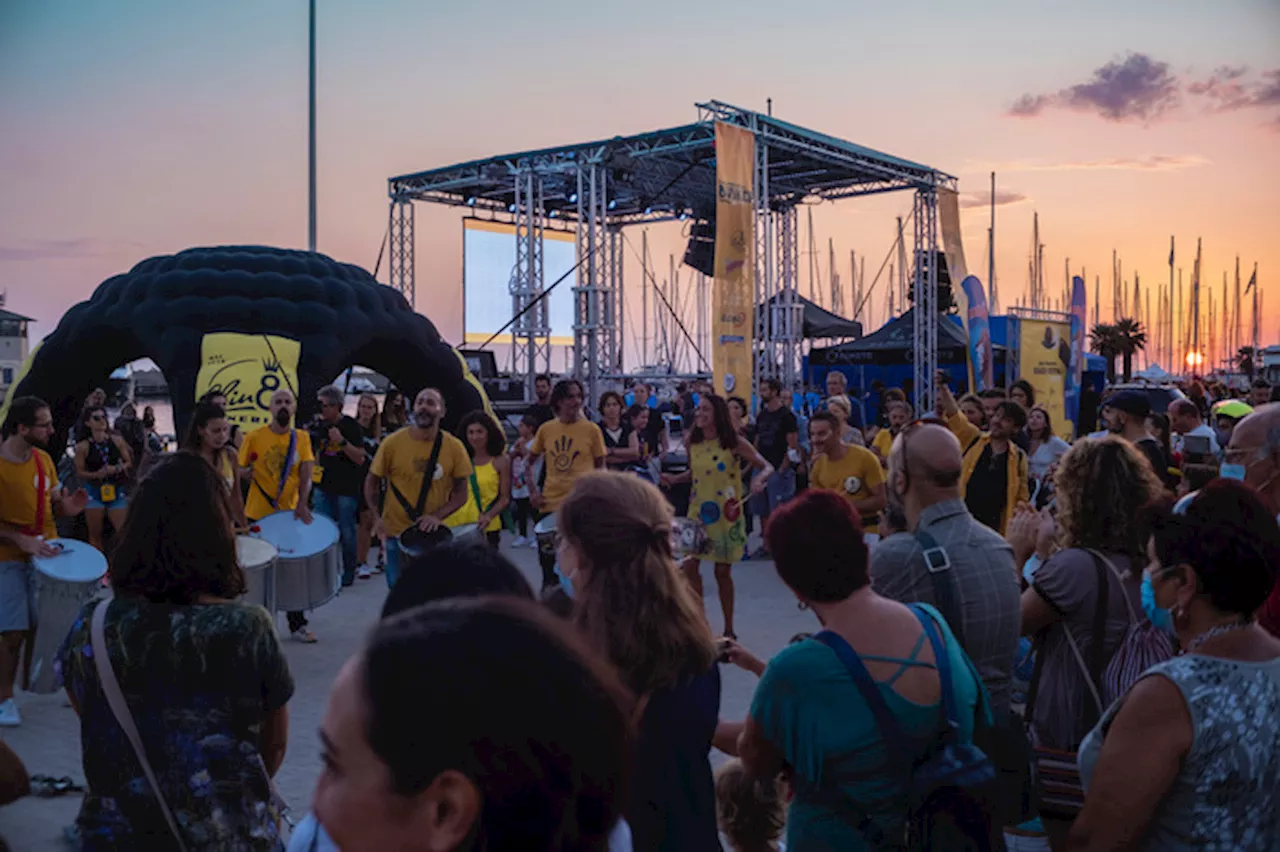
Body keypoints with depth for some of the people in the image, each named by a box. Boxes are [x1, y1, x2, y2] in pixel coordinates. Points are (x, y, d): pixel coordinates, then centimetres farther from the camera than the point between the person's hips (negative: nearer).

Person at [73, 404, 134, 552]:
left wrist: (118, 468, -14)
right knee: (95, 534, 9)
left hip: (117, 490, 1)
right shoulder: (83, 446, -6)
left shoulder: (117, 441, -1)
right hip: (94, 492, -1)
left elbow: (129, 463, 6)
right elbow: (80, 472, -1)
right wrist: (96, 475, -19)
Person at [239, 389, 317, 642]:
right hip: (259, 515, -2)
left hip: (291, 514, 2)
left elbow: (306, 474, -4)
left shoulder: (302, 438, 3)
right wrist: (247, 473, -22)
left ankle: (297, 625, 15)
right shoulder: (254, 437, -4)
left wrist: (302, 503, -17)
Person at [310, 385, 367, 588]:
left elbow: (360, 458, -15)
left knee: (347, 532, 3)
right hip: (323, 486, 5)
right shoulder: (319, 425, 5)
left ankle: (349, 572, 15)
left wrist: (342, 441, -25)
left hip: (346, 488, -5)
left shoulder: (351, 426, -10)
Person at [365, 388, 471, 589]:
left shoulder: (454, 447, -8)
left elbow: (460, 493, -2)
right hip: (396, 533, -1)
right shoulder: (392, 442, -10)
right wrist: (376, 517, -12)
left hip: (434, 534, 1)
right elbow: (372, 482, 1)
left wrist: (438, 516, -17)